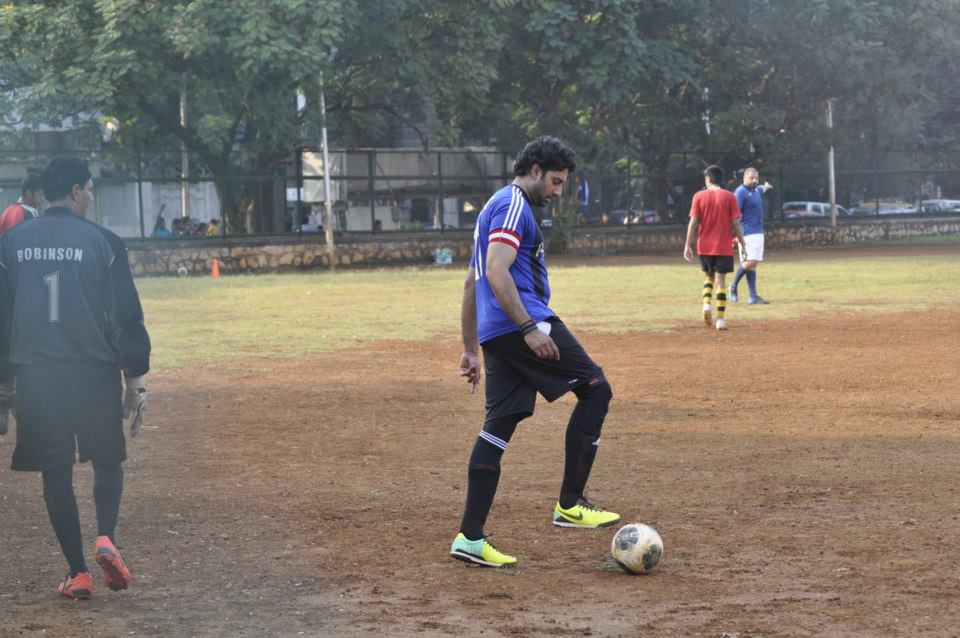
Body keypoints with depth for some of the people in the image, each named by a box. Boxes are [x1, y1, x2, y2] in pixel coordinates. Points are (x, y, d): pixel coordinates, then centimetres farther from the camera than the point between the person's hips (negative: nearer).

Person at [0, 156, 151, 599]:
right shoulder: (102, 242, -4)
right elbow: (127, 317, -5)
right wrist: (136, 380, 1)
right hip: (94, 372, -2)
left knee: (56, 472, 9)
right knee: (107, 460, 14)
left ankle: (77, 572, 7)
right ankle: (105, 538, -10)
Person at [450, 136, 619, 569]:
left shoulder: (497, 208, 26)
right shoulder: (514, 206, -6)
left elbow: (472, 282, 29)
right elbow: (496, 272, -20)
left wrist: (471, 349, 29)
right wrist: (529, 327, -26)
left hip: (495, 335, 10)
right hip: (521, 322, -10)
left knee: (499, 426, 7)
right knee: (595, 388, -5)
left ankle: (470, 538, 3)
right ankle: (569, 505, -6)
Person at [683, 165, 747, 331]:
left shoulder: (699, 196, 0)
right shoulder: (729, 197, -2)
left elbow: (693, 222, -4)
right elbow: (736, 223, -5)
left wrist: (688, 245, -2)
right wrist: (742, 244, 3)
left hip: (704, 247, 1)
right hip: (724, 247, -1)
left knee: (709, 276, 21)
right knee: (720, 281, 2)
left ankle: (706, 304, -2)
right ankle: (720, 319, -3)